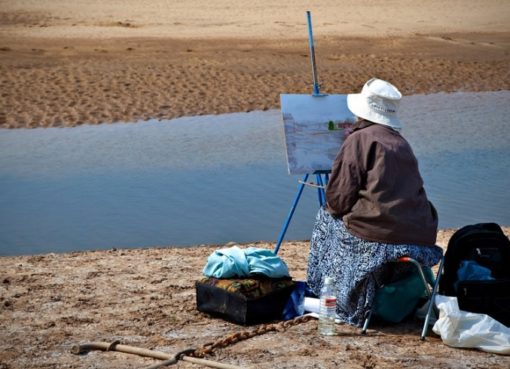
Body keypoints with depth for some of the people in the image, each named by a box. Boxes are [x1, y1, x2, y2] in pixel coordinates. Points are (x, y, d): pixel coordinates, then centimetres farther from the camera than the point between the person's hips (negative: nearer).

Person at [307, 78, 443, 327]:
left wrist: (332, 208, 18)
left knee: (327, 218, 19)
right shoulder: (402, 144, 17)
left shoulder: (359, 139, -4)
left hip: (378, 240, -7)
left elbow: (337, 200, -7)